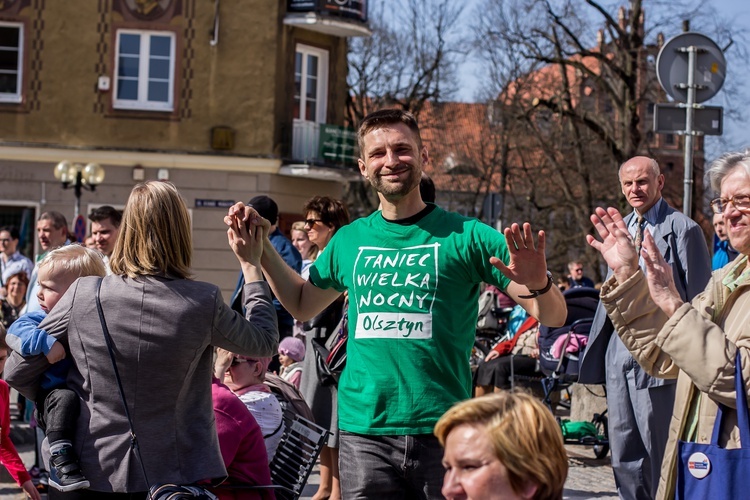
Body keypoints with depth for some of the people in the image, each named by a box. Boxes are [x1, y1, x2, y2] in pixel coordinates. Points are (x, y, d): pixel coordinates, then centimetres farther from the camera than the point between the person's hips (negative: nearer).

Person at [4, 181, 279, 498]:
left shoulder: (83, 294, -10)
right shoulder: (203, 304, -13)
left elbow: (17, 373, -2)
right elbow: (265, 342, 7)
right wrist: (251, 264, 14)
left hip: (88, 474, 1)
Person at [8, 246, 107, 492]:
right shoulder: (47, 319, -1)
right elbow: (16, 330, -18)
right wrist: (46, 342, -30)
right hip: (51, 399, -4)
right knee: (65, 398, -35)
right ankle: (60, 461, -36)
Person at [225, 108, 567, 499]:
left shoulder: (464, 235, -2)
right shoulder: (350, 240, 10)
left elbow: (553, 316, -3)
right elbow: (302, 305, 27)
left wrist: (538, 285, -25)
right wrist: (261, 245, 16)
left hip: (442, 433, -3)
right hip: (363, 433, 3)